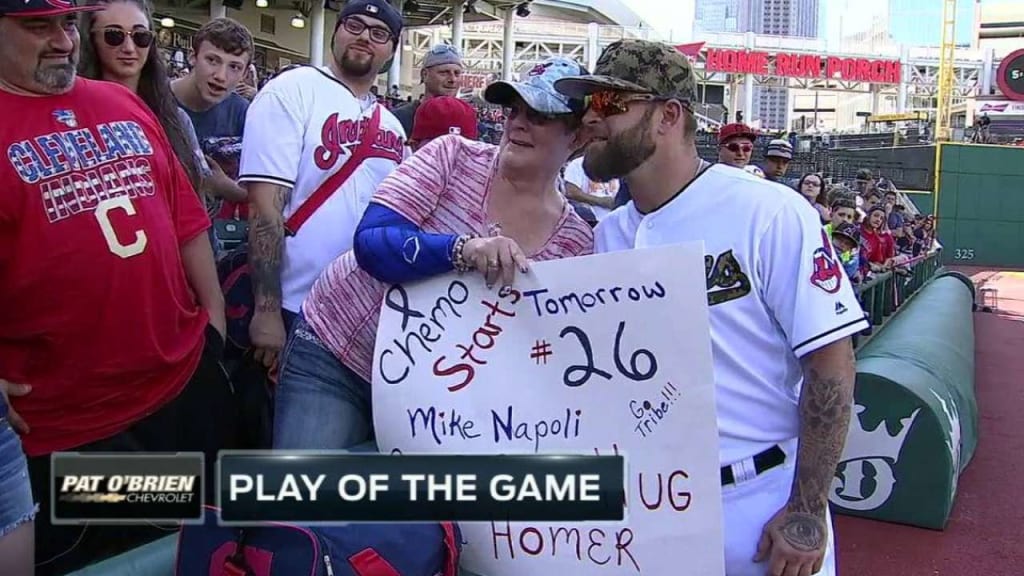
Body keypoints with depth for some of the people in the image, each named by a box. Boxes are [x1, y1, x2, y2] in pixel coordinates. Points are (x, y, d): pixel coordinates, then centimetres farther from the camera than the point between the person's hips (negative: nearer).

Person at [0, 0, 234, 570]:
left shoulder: (124, 104, 9)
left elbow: (184, 214, 11)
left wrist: (213, 309, 10)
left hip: (188, 379, 6)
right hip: (66, 419, -5)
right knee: (87, 559, 14)